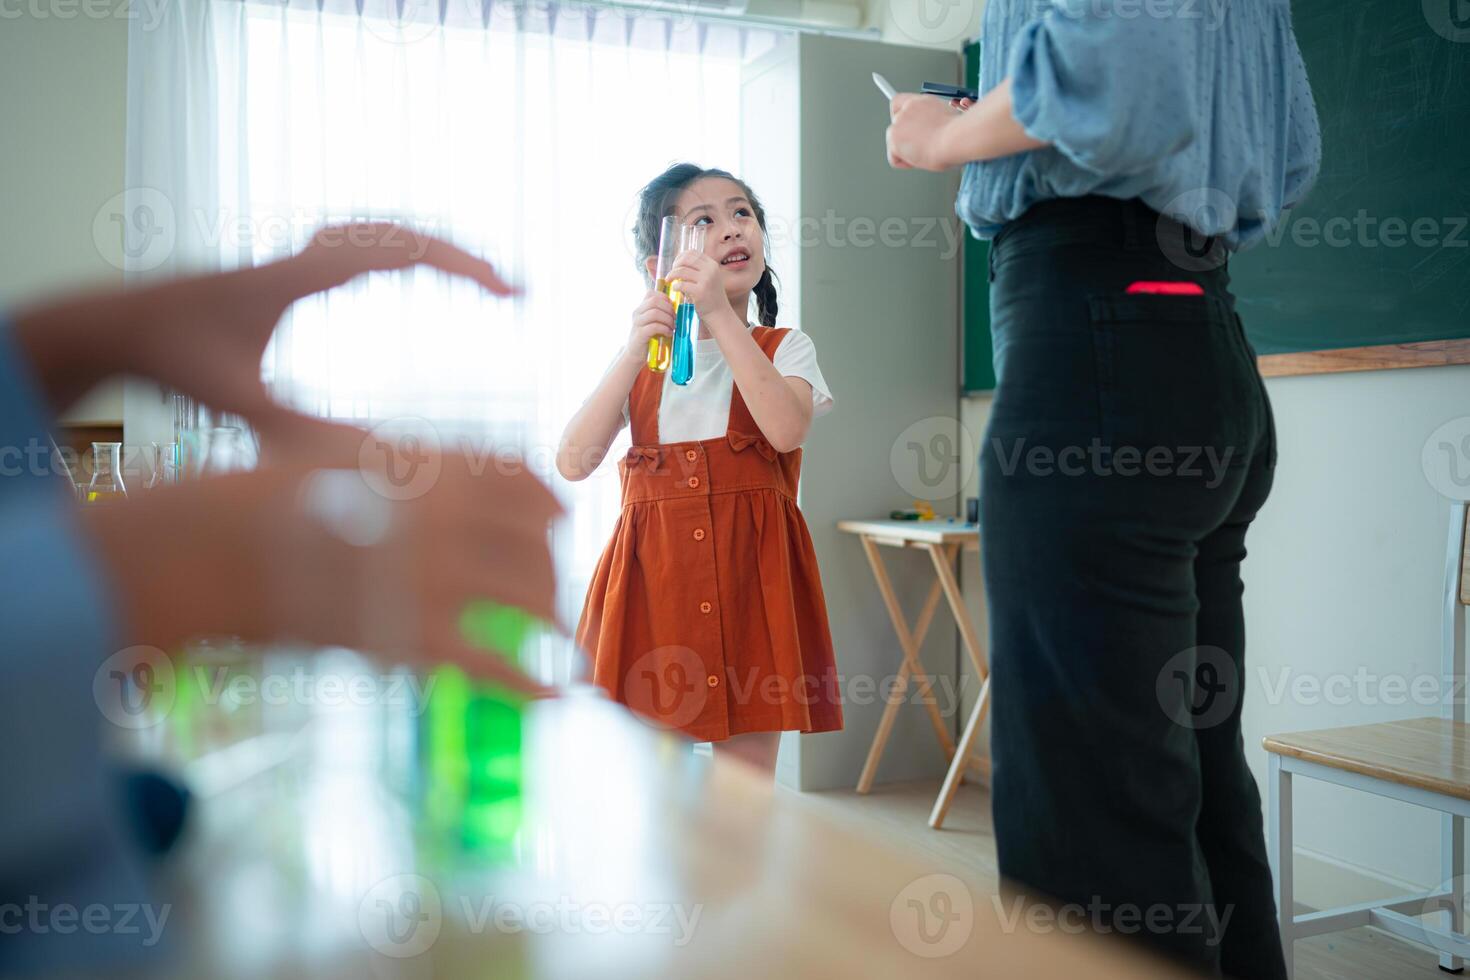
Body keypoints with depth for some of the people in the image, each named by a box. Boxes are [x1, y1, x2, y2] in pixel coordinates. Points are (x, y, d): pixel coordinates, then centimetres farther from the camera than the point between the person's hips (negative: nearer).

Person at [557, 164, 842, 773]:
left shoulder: (784, 349, 5)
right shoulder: (639, 359, 10)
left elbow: (788, 429, -18)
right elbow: (573, 462, -4)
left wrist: (722, 316, -19)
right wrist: (634, 355, -13)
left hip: (750, 577, -1)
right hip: (653, 577, 2)